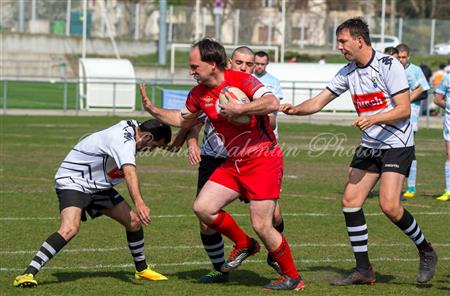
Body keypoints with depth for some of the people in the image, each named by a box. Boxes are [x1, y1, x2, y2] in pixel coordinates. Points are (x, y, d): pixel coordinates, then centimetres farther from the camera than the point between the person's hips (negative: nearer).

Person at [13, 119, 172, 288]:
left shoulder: (132, 127, 0)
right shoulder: (124, 141, -29)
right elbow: (129, 172, -47)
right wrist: (139, 203, -60)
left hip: (97, 185, 10)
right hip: (72, 181, -10)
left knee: (134, 221, 5)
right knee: (70, 229, -32)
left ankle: (142, 270, 27)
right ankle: (28, 275, -33)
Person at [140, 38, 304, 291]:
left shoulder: (241, 80, -17)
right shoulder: (199, 94, 5)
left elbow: (273, 103, -30)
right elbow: (183, 119, 24)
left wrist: (240, 109, -30)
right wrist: (154, 110, 13)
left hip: (263, 161, -7)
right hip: (233, 163, 7)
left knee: (262, 225, -10)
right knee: (202, 207, -5)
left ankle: (292, 278, 9)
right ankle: (244, 245, 19)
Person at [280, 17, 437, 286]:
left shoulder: (388, 65, -15)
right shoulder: (348, 72, 6)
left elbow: (404, 109, -17)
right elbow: (318, 102, 7)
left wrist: (373, 118, -30)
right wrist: (294, 109, -12)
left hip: (397, 145, -7)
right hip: (370, 145, 7)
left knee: (389, 206, -18)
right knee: (350, 201, -3)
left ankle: (427, 253, 5)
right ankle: (364, 270, 4)